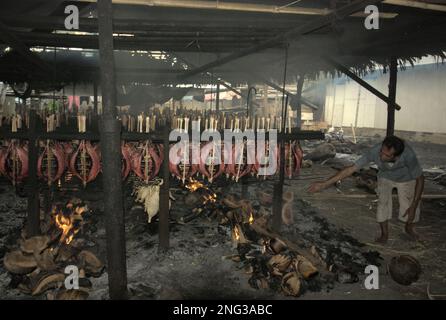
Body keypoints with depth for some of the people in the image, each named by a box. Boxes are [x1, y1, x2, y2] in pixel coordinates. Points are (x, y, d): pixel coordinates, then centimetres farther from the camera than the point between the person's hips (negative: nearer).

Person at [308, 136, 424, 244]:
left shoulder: (408, 155, -43)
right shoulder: (374, 152, -40)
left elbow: (420, 178, -26)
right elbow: (351, 169, -33)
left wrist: (413, 207, -27)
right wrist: (325, 184, -36)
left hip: (406, 178, -1)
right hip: (385, 177, 1)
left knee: (409, 206, 0)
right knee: (383, 202, -14)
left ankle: (409, 228, 33)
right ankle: (384, 234, 9)